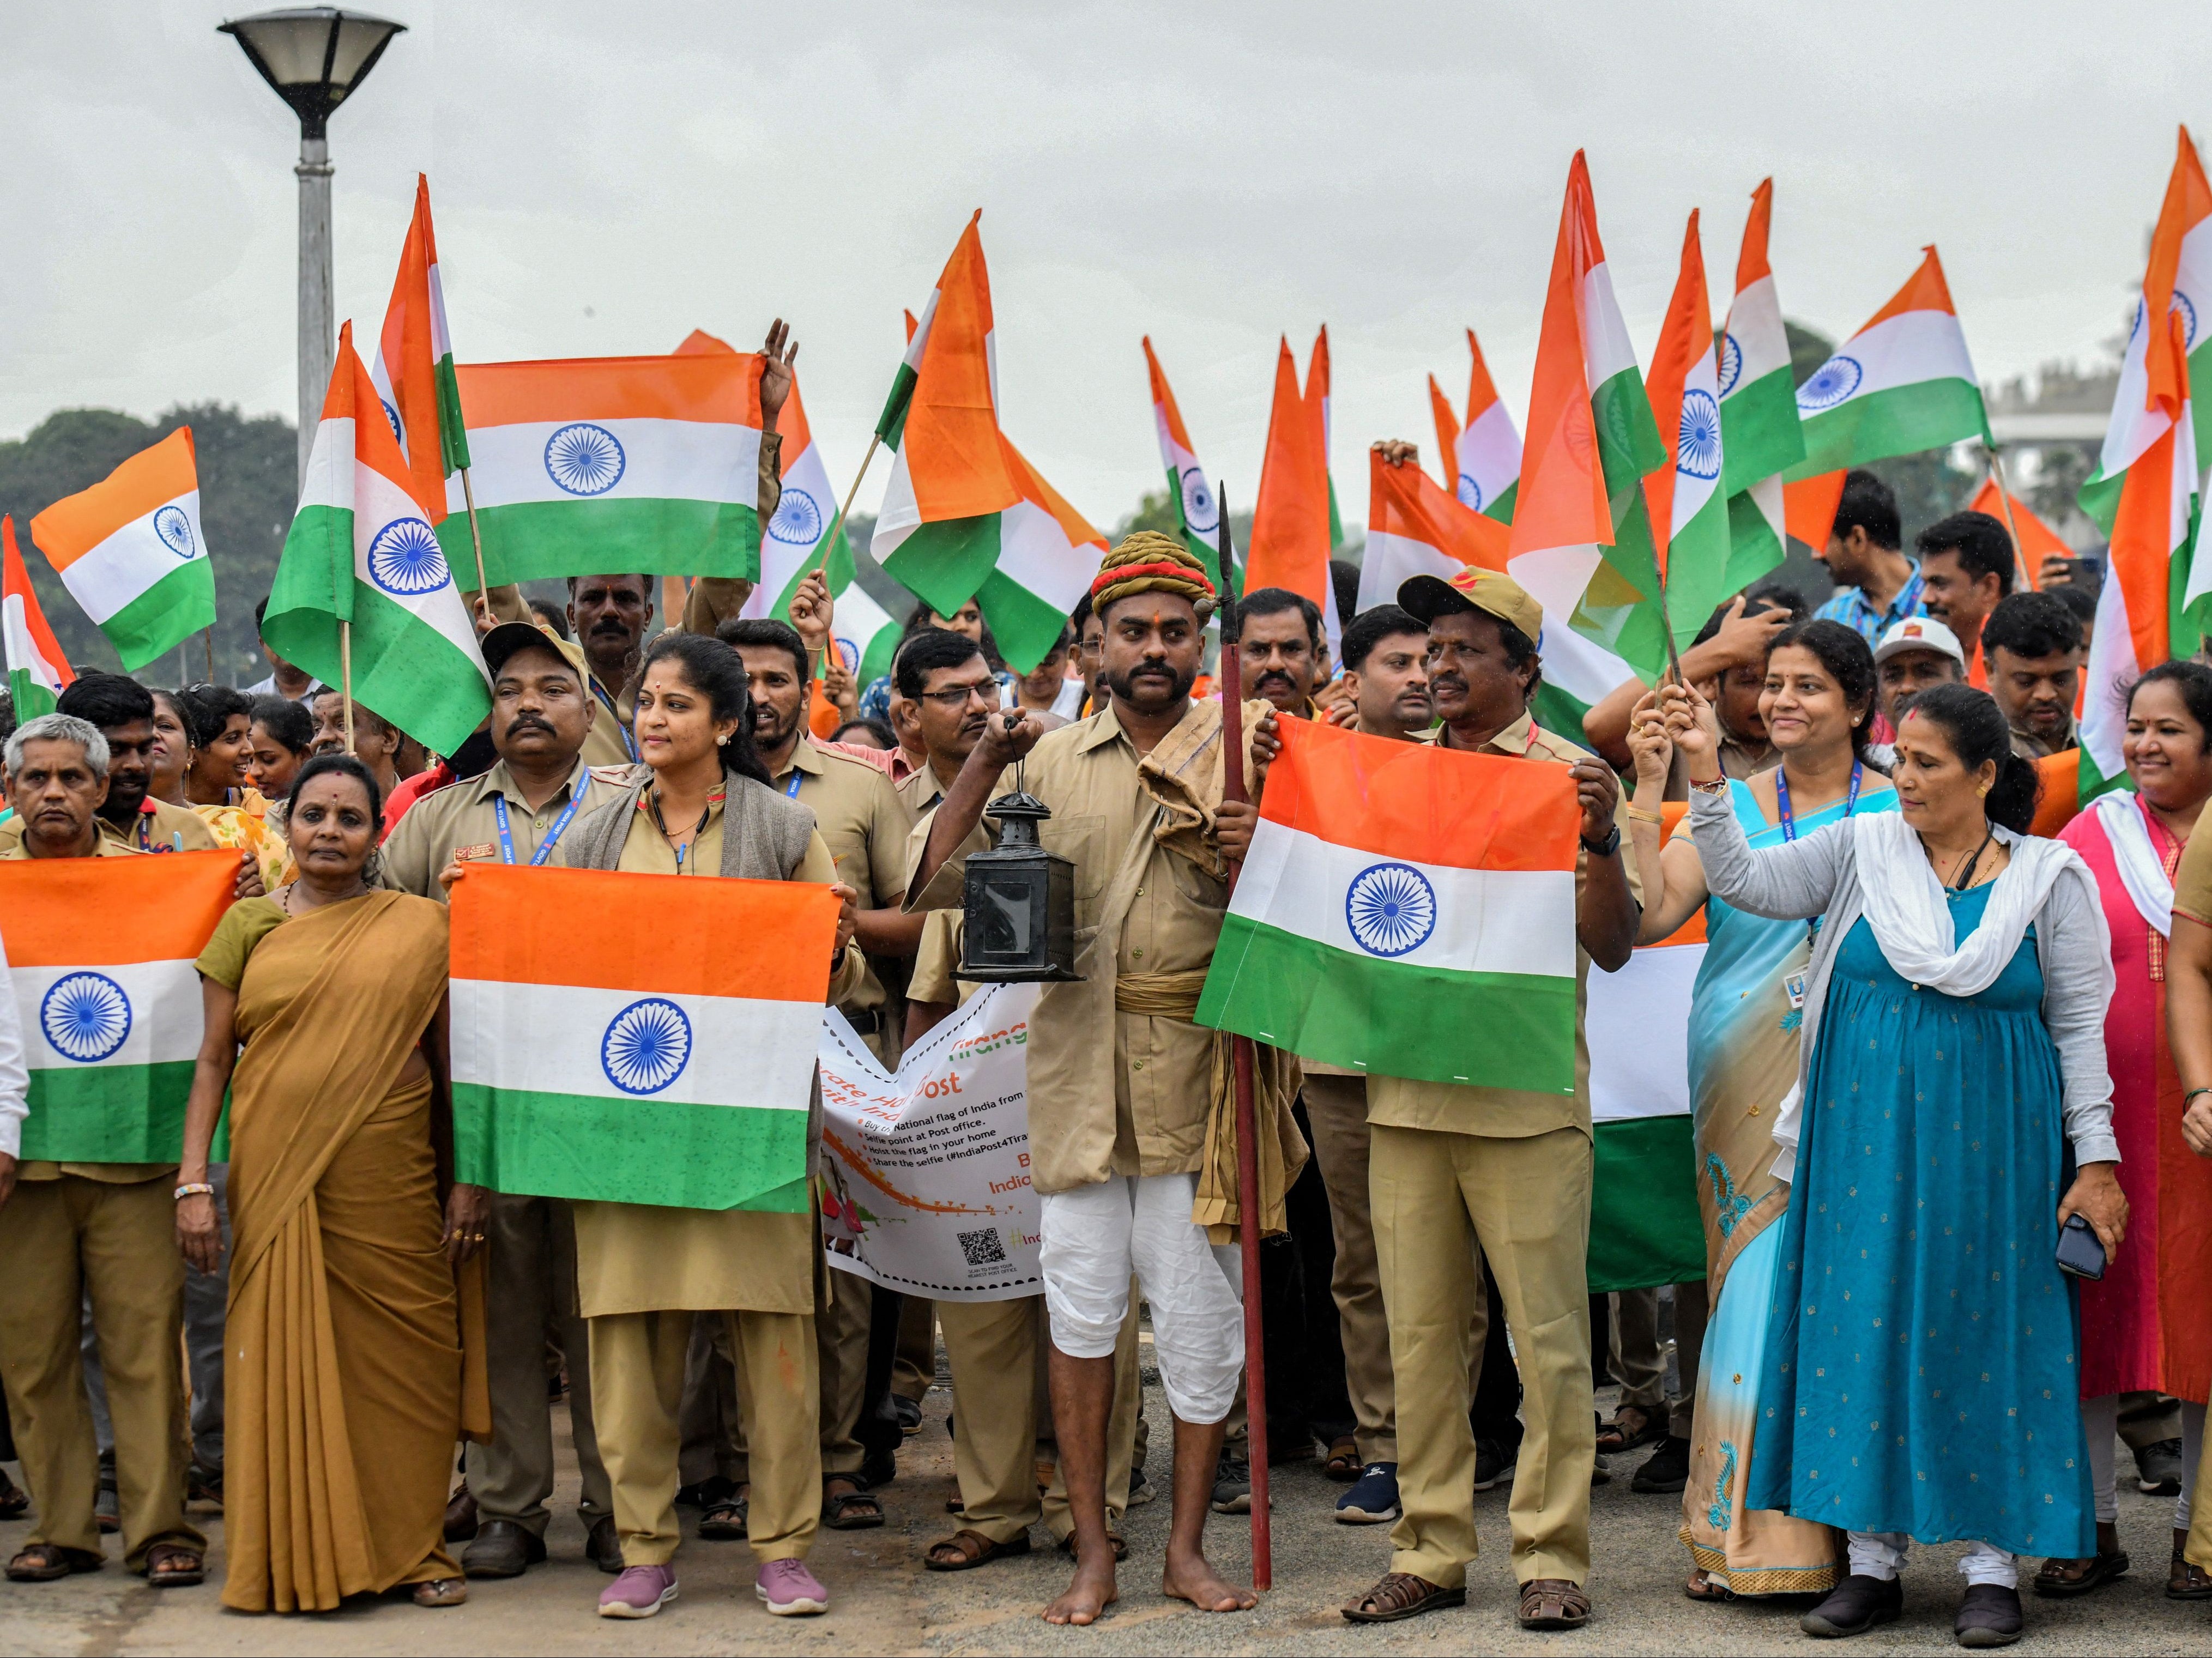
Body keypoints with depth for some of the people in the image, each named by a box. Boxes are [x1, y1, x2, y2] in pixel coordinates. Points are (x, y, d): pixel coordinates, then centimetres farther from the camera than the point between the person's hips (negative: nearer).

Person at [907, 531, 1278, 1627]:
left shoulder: (1244, 758, 4)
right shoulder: (1050, 761, 11)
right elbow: (934, 886, 6)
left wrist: (1262, 858, -20)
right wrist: (981, 768, -5)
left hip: (1199, 1071, -2)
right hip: (1075, 1070, 2)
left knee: (1199, 1312, 1)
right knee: (1080, 1307, 4)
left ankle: (1187, 1546, 14)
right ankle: (1092, 1550, 13)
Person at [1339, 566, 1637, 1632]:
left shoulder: (1570, 777, 0)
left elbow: (1614, 947, -5)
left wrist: (1602, 837, -21)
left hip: (1527, 1095, -4)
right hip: (1408, 1091, 5)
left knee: (1547, 1335, -2)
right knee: (1420, 1335, 8)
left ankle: (1550, 1555, 6)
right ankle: (1431, 1552, 16)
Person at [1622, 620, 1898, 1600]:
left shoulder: (1900, 813, 4)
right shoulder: (1728, 805, 9)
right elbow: (1650, 916, -4)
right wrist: (1650, 790, -10)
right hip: (1741, 1089, 2)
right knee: (1751, 1283, 1)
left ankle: (1821, 1530, 2)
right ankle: (1742, 1532, 6)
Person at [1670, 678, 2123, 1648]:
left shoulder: (2049, 880, 0)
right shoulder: (1861, 850, 4)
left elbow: (2080, 1027, 2)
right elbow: (1744, 882, -6)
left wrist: (2097, 1159, -1)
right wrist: (1707, 779, -19)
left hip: (1987, 1147, -2)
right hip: (1864, 1137, 2)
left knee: (1983, 1329, 0)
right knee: (1864, 1324, 2)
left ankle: (1993, 1565, 9)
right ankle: (1873, 1559, 11)